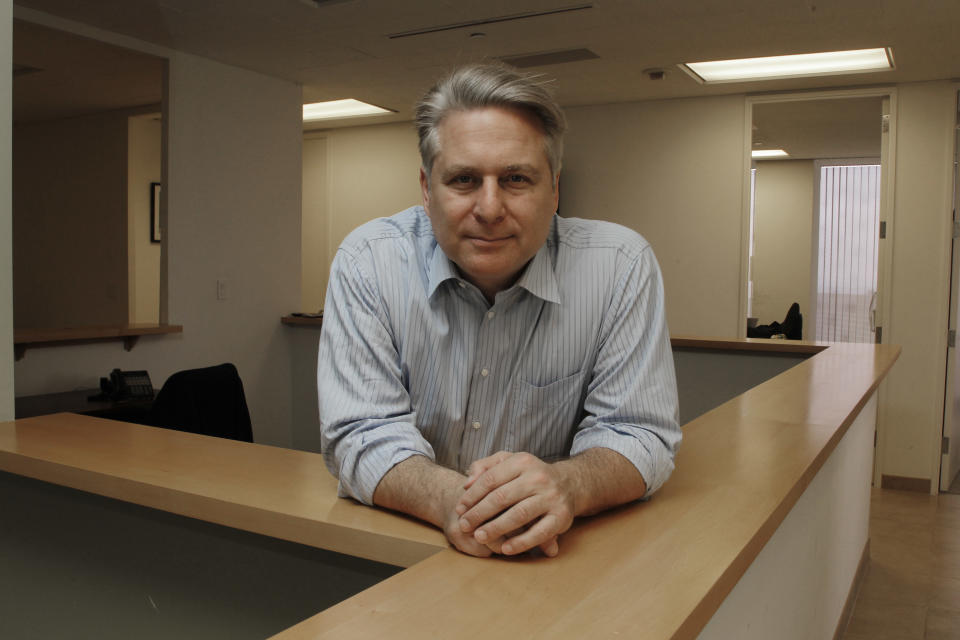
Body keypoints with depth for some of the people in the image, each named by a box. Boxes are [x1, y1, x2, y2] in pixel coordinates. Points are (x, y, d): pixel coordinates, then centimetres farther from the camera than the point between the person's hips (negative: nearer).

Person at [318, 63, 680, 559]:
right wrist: (445, 498, -34)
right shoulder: (367, 262, -11)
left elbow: (637, 432, -9)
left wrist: (567, 484, -32)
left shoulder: (622, 266, -12)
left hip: (553, 555, 0)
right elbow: (363, 432, -13)